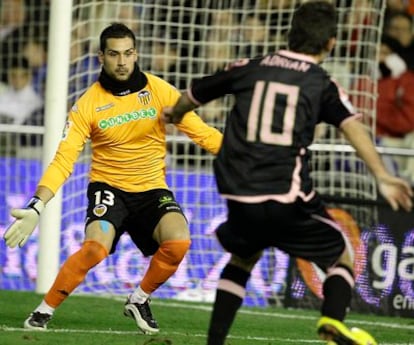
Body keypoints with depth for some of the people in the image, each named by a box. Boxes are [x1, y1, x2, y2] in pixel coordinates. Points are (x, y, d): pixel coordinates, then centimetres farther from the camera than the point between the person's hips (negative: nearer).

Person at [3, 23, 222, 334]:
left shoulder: (160, 91, -6)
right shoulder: (88, 104, -9)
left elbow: (200, 132, -3)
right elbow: (63, 161, -12)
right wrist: (36, 208, -23)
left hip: (152, 188, 2)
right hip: (109, 186, -2)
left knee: (178, 242, -26)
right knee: (96, 248, -30)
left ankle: (140, 300, 2)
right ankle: (45, 309, -10)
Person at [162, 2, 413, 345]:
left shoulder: (249, 69, 14)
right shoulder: (322, 85, 5)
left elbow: (193, 96, 27)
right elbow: (352, 126, -14)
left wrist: (175, 114, 50)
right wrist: (382, 177, -24)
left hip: (241, 196, 3)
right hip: (289, 199, -3)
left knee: (242, 258, 30)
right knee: (342, 258, 14)